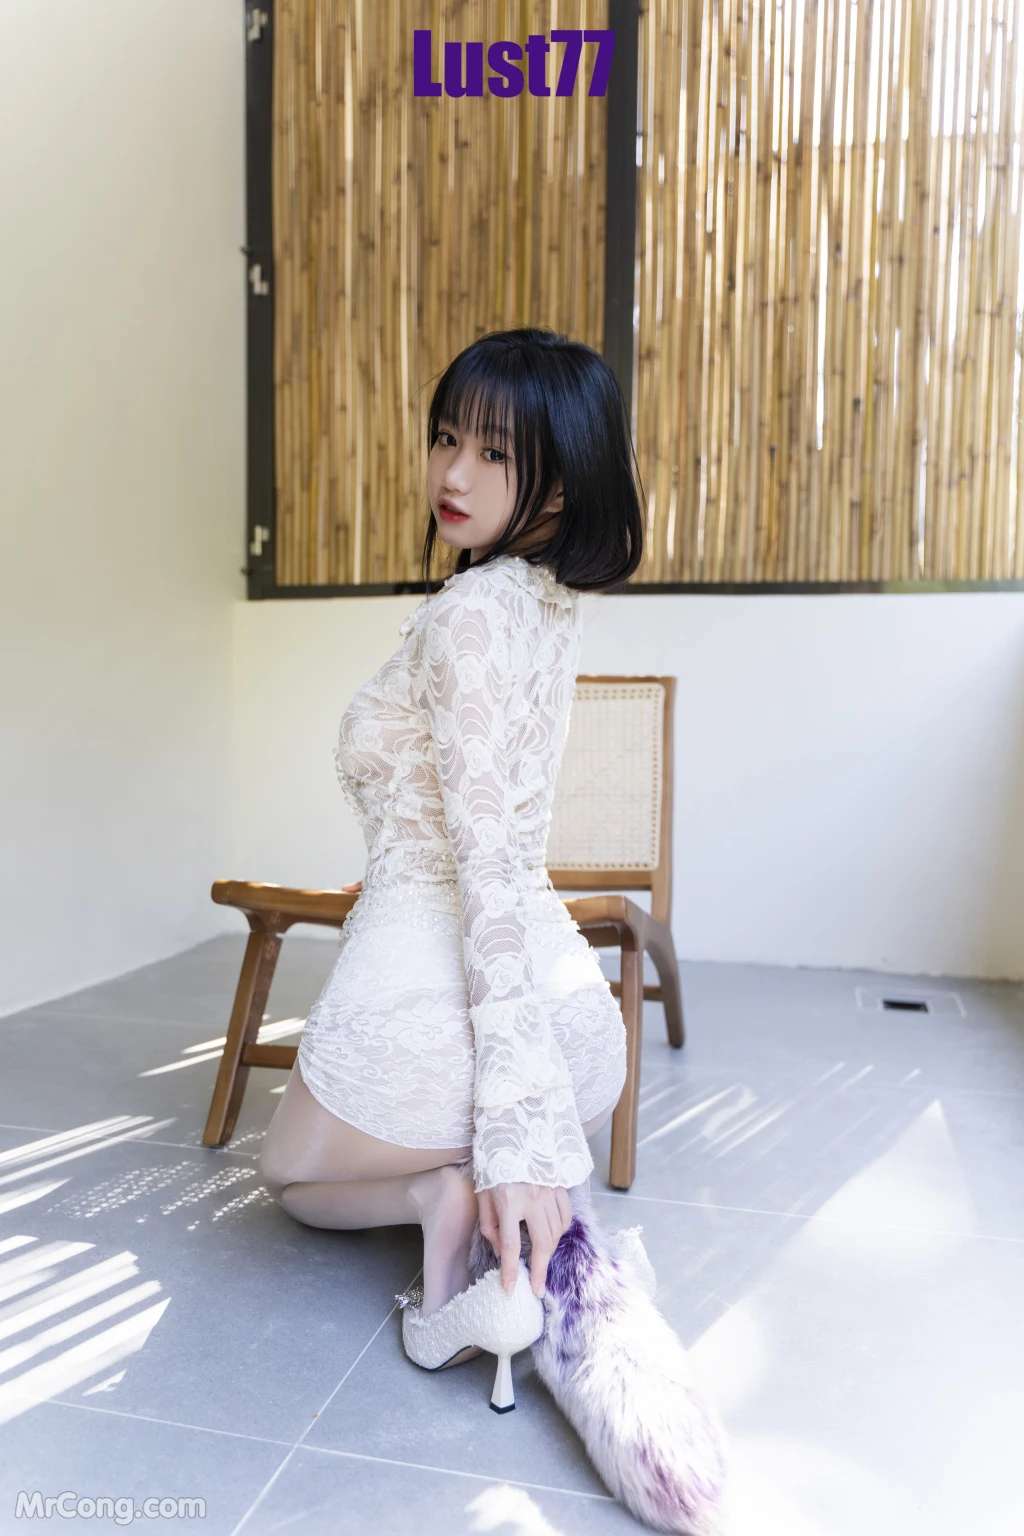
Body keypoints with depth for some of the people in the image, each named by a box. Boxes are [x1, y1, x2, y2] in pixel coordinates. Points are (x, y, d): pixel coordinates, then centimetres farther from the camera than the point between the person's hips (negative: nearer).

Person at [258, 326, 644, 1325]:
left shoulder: (467, 614, -16)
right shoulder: (552, 602, 10)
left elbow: (493, 864, -22)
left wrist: (520, 1123, -22)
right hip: (575, 1009, 7)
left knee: (292, 1174, 28)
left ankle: (441, 1195, -2)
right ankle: (532, 1202, 7)